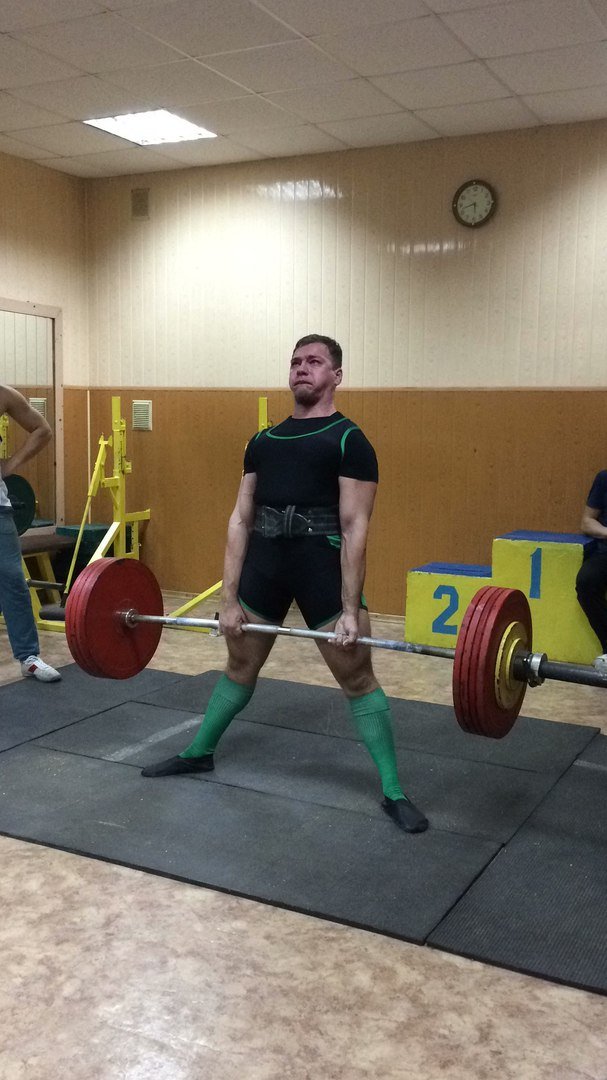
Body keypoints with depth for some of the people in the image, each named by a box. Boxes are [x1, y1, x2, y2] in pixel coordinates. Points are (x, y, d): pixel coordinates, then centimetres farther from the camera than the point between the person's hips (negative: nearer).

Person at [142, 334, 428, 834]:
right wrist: (229, 598, 5)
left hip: (322, 563, -5)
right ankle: (199, 753, 41)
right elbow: (241, 519, 10)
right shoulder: (263, 440, 13)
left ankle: (393, 792, 9)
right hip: (264, 560, 5)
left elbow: (354, 527, -10)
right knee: (240, 665, 20)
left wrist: (350, 610, -15)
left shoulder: (349, 440, -3)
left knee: (357, 676, -2)